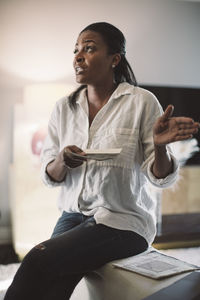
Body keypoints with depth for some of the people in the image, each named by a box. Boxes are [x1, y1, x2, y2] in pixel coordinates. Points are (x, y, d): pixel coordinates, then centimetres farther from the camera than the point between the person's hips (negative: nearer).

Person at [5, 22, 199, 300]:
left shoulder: (142, 102, -5)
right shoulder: (64, 108, 8)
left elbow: (159, 176, -6)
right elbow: (50, 175, 7)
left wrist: (160, 145, -27)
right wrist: (63, 161, -16)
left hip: (124, 220, -3)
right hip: (74, 214, 4)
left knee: (39, 258, -25)